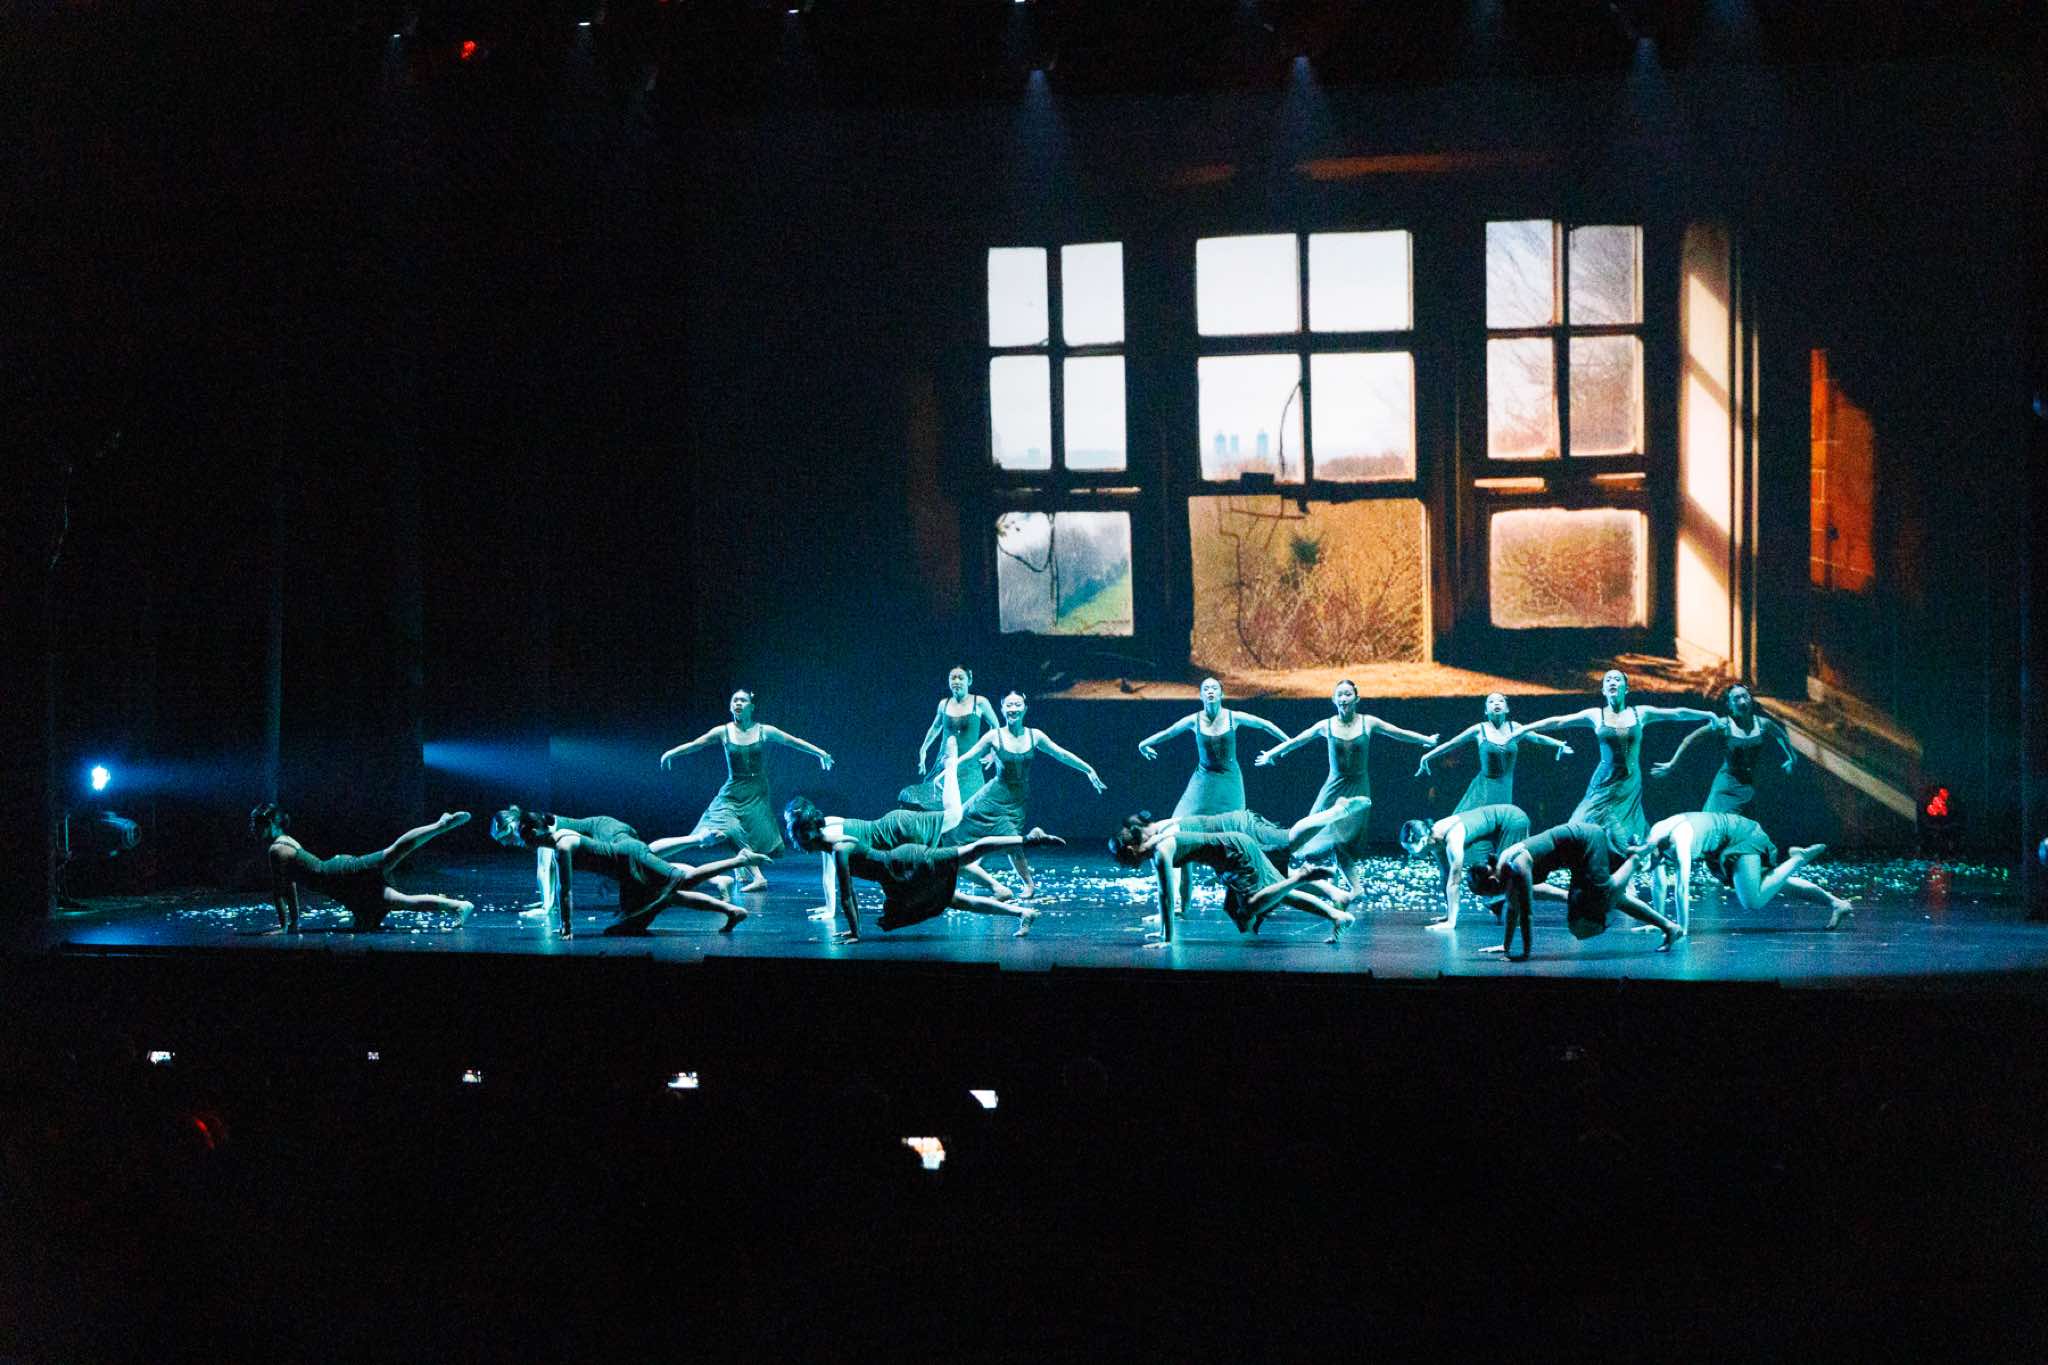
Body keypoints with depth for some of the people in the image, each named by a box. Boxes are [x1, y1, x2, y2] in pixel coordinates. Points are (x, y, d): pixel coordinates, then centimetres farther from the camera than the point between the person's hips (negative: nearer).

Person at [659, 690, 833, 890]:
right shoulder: (723, 732, 0)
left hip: (757, 795, 1)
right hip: (731, 793, -1)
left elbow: (793, 741, 6)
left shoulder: (764, 731, 0)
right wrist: (671, 753, -7)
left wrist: (819, 752, 6)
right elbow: (695, 744, -1)